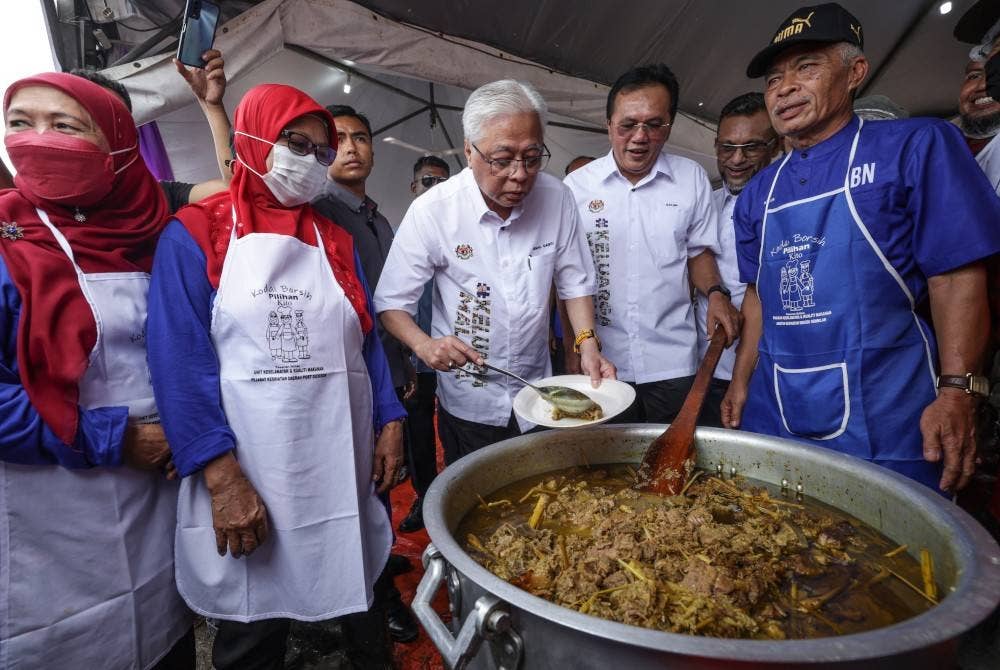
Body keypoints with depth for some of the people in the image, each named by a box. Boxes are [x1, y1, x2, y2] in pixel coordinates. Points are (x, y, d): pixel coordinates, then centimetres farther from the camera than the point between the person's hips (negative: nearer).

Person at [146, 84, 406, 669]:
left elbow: (368, 340, 11)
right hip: (247, 473, -3)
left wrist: (390, 423, 1)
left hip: (346, 468, 4)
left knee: (363, 605, 19)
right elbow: (181, 359, -11)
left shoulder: (336, 241, 12)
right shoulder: (195, 234, -2)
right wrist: (221, 476, -18)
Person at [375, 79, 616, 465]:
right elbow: (392, 302, -13)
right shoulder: (431, 211, -18)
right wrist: (423, 344, -31)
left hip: (539, 400, 3)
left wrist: (587, 343, -15)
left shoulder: (555, 198, -10)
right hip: (468, 406, -2)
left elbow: (575, 282, -1)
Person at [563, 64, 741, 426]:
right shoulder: (577, 185, -1)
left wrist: (716, 292, -8)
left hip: (673, 365, 1)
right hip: (600, 361, 0)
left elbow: (698, 251, 13)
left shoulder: (692, 178, 3)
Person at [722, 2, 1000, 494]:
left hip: (882, 416, -4)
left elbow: (957, 276, -8)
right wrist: (741, 381, 10)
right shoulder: (758, 193, 10)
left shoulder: (915, 147, -4)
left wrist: (955, 391, -15)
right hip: (774, 412, 5)